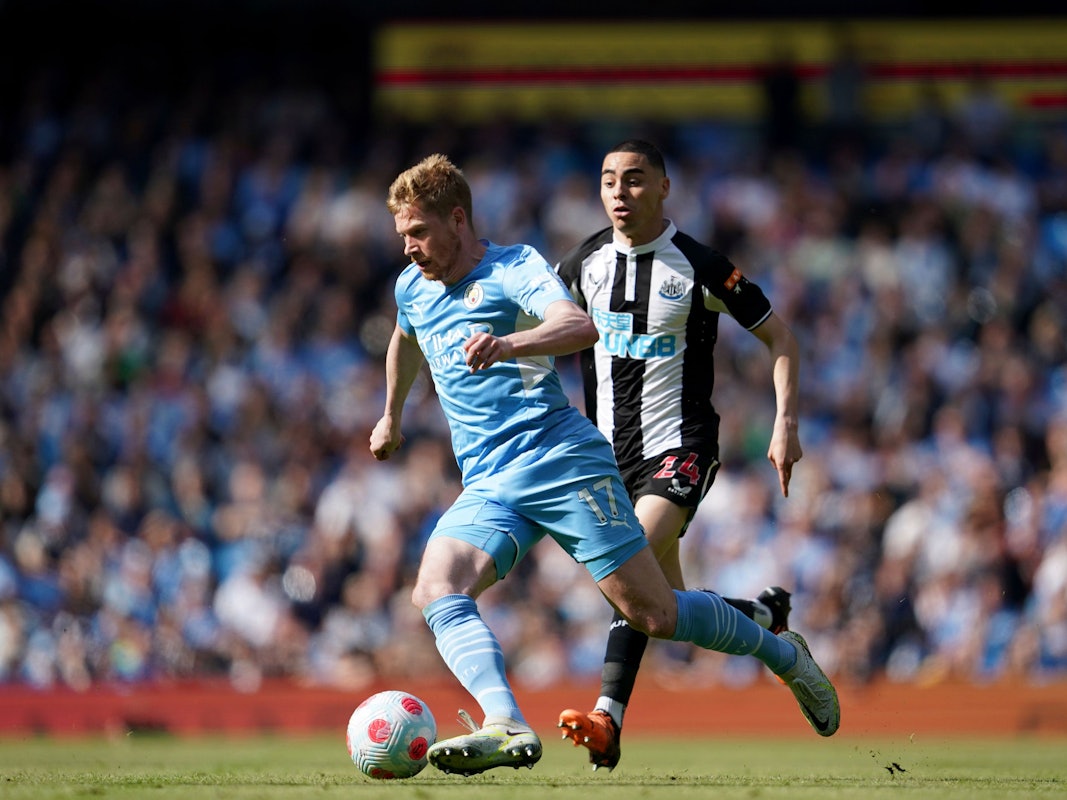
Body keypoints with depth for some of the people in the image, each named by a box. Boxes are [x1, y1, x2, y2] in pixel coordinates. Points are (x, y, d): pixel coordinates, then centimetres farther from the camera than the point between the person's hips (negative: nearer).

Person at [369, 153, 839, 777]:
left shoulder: (513, 267, -4)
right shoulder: (413, 288, 17)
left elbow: (580, 327, -25)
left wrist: (507, 343, -43)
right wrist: (392, 415, 55)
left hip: (560, 459, -6)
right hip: (486, 487, 6)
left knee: (654, 614, -7)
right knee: (436, 594, -24)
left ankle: (783, 654, 18)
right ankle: (506, 726, -42)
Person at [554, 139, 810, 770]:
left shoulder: (699, 267, -8)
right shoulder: (582, 265, 4)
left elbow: (778, 335, 0)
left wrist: (786, 422, -9)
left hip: (680, 445, -5)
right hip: (608, 450, 5)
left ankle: (609, 721, -31)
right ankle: (767, 615, 37)